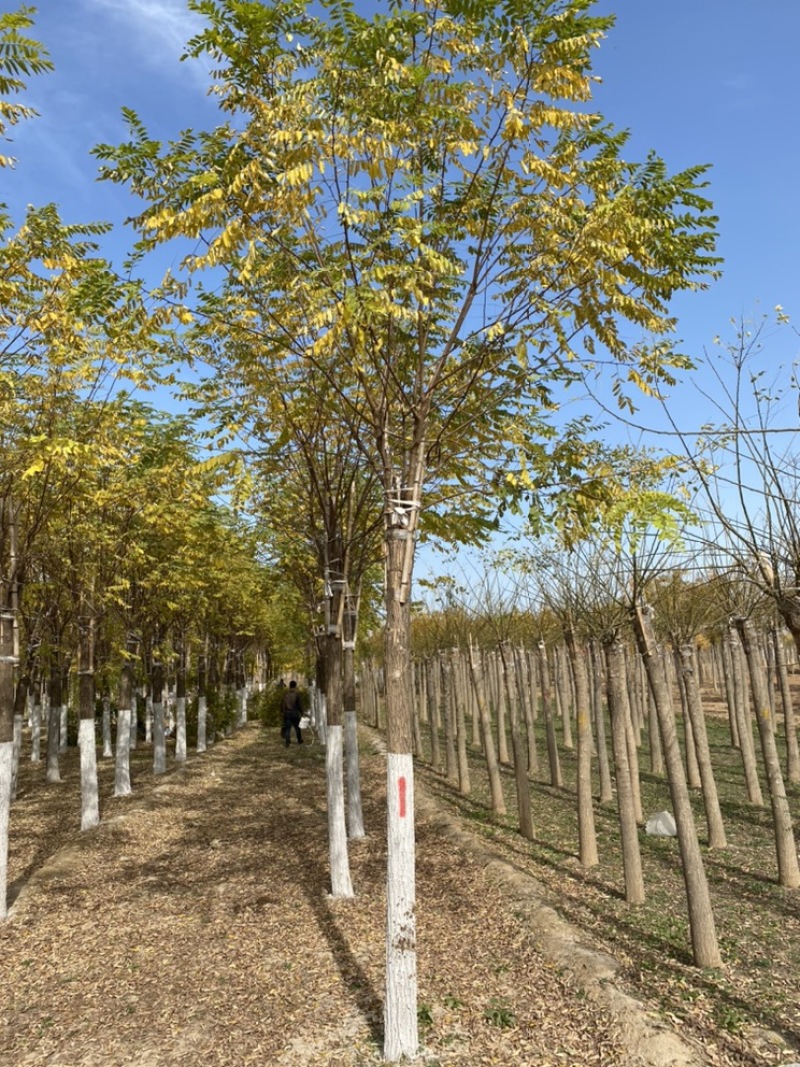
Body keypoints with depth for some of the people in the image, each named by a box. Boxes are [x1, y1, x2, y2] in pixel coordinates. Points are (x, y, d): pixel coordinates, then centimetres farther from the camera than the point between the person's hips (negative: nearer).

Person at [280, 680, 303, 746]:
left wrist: (282, 711, 15)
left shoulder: (285, 693, 2)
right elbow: (299, 703, -8)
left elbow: (282, 703, 6)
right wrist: (301, 711, 3)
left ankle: (287, 740, -5)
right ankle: (299, 740, 21)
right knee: (297, 727, 12)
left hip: (286, 713, 2)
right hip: (295, 713, -2)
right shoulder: (296, 693, -8)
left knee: (287, 727, 5)